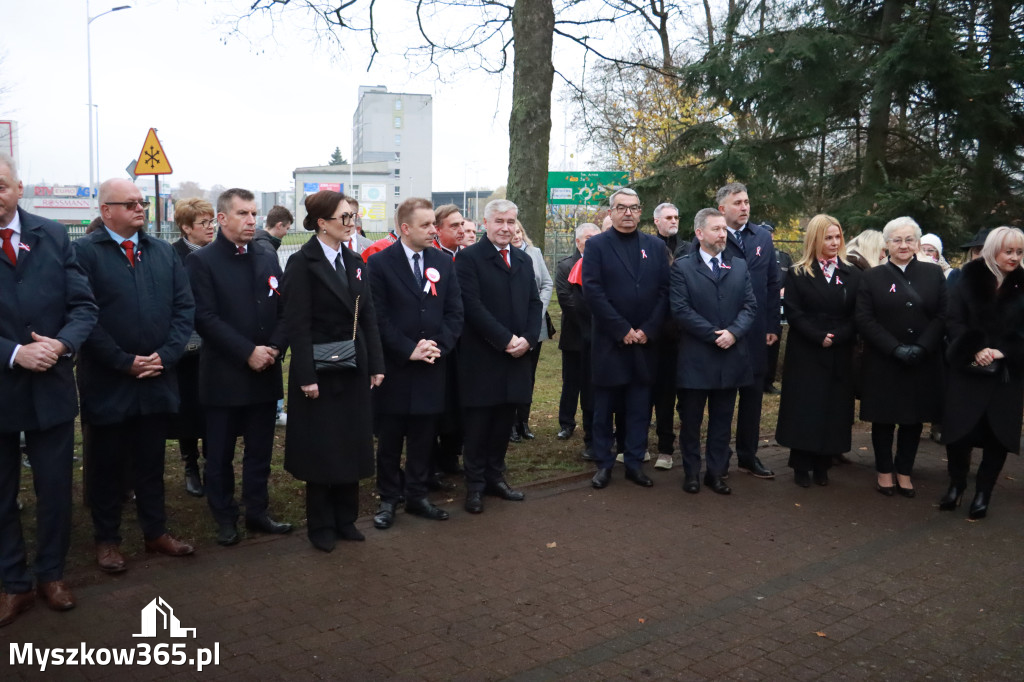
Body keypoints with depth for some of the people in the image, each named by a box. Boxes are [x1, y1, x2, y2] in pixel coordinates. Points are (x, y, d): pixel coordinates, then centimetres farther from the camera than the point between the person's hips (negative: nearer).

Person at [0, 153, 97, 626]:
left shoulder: (53, 236, 0)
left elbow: (83, 304, -1)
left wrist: (63, 344, -19)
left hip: (51, 386, 2)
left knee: (56, 488, 13)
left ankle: (51, 574, 31)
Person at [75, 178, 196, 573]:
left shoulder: (163, 252, 9)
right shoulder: (84, 252, -7)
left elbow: (184, 306, 4)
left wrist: (166, 355, -8)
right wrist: (125, 362, -15)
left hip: (157, 379, 4)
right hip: (107, 383, -4)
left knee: (151, 461, 15)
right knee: (106, 464, 10)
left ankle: (156, 532, 28)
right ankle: (106, 539, 25)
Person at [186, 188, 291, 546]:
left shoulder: (268, 258, 10)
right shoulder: (202, 261, -5)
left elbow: (283, 310, 8)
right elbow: (205, 318, -13)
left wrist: (274, 348, -9)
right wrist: (248, 352, -18)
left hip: (265, 373, 4)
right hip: (224, 375, -4)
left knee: (260, 450, 12)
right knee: (220, 453, 7)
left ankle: (257, 512, 25)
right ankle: (225, 518, 21)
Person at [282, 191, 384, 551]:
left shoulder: (355, 262, 9)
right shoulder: (303, 263, -10)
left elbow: (368, 317, 8)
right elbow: (297, 325, -14)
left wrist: (375, 365, 4)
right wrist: (306, 376, -18)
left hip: (354, 370, 6)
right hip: (320, 371, -6)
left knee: (351, 446, 12)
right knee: (321, 449, 5)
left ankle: (345, 518, 26)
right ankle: (321, 525, 20)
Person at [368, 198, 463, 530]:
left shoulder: (443, 262, 7)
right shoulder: (380, 263, -5)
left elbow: (454, 311, 5)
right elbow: (378, 317, -10)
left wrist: (440, 347, -8)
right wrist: (409, 350, -15)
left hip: (432, 368, 3)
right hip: (394, 368, -3)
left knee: (423, 437, 11)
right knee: (389, 438, 8)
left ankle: (417, 496, 24)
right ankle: (388, 499, 21)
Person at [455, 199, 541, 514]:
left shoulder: (524, 260, 15)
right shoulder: (468, 257, -6)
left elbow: (534, 304, 12)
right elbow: (473, 306, -14)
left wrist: (527, 339, -5)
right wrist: (505, 340, -16)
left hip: (516, 356, 6)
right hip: (481, 357, -5)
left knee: (504, 422, 12)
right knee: (478, 425, 4)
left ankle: (495, 477, 25)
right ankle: (475, 485, 16)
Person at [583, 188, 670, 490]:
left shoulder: (655, 246, 9)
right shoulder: (596, 245, 0)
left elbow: (664, 291, 4)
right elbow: (593, 292, -10)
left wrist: (647, 330, -8)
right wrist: (622, 330, -13)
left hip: (644, 342, 3)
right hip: (608, 342, -2)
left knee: (639, 407, 8)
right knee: (604, 406, 6)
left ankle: (635, 463, 18)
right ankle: (604, 464, 17)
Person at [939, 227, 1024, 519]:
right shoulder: (968, 280, 2)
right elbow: (955, 322, -4)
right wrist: (975, 350, -19)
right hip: (968, 370, -1)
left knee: (997, 433, 2)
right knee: (958, 431, -5)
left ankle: (983, 492, 17)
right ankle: (956, 484, 18)